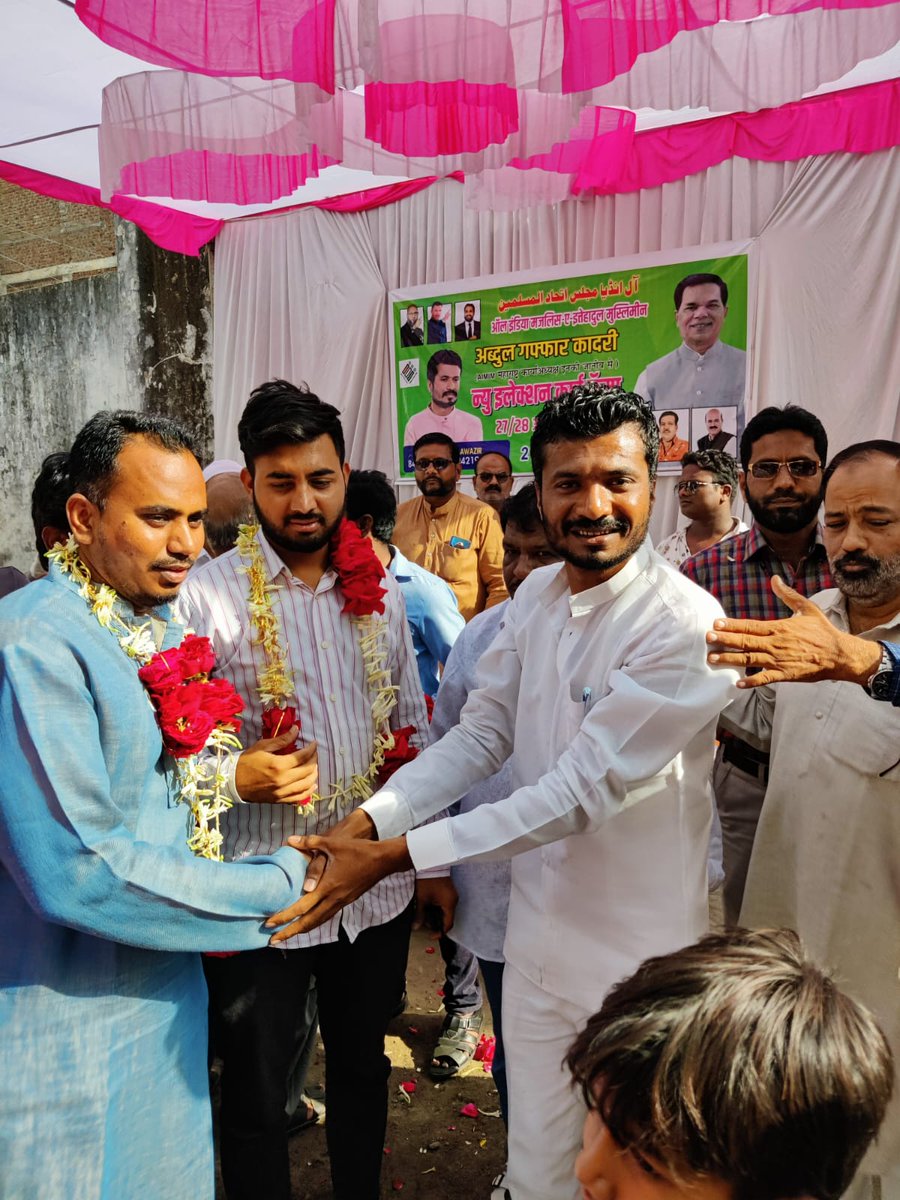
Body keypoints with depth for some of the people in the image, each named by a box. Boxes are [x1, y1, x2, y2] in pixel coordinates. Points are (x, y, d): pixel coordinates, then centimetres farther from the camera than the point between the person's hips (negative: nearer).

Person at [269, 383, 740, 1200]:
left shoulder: (686, 626, -23)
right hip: (538, 945, 5)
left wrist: (393, 856, -26)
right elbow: (480, 736, 0)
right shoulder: (536, 596, 0)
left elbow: (578, 793, -26)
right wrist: (364, 823, -15)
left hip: (639, 966, -5)